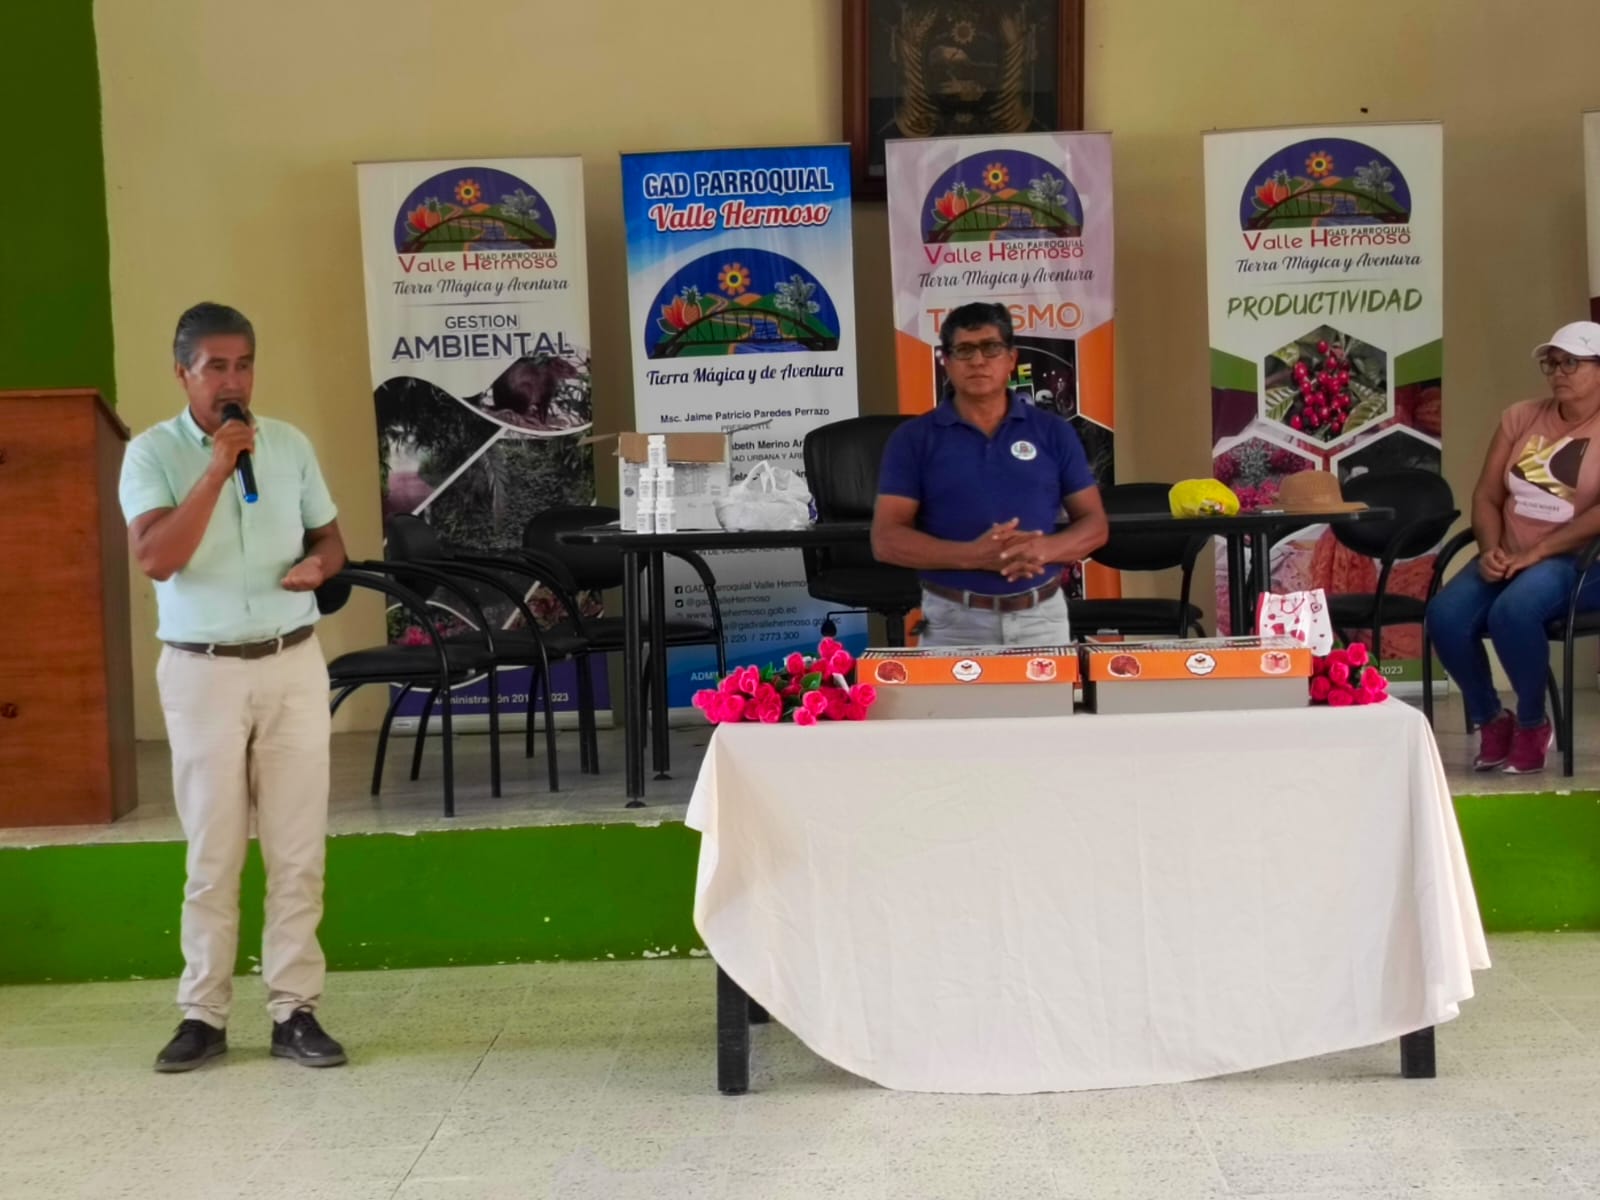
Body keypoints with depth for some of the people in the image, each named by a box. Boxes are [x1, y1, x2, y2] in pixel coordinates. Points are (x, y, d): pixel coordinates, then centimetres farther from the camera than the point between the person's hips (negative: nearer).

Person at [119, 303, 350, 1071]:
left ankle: (294, 1011, 10)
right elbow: (156, 557, -18)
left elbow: (330, 538, 16)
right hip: (203, 671, -3)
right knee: (212, 854, 3)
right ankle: (203, 1015, 12)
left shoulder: (290, 444, 7)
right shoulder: (152, 452, -4)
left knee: (297, 850, 3)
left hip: (293, 665, 3)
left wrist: (317, 566, -8)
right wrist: (218, 466, -19)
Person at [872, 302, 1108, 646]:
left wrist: (1042, 549, -15)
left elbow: (1094, 524, 6)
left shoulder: (1053, 432, 6)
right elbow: (886, 539, -5)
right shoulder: (913, 438, 1)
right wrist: (972, 555, -19)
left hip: (1041, 617, 2)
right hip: (952, 621, -1)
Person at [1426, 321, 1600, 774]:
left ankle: (1533, 723, -10)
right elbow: (1486, 496, 8)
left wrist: (1536, 553, -22)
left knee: (1513, 610, -36)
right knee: (1444, 614, -25)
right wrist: (1491, 551, -10)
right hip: (1510, 560, 5)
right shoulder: (1520, 417, 12)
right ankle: (1489, 719, 0)